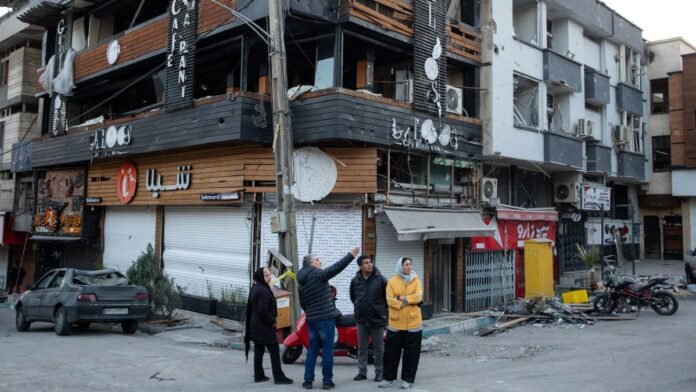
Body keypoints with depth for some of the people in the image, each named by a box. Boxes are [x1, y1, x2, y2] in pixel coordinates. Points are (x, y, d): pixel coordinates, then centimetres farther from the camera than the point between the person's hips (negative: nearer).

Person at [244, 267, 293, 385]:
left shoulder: (254, 289, 11)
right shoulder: (263, 291, -20)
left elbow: (249, 307, 19)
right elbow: (263, 309, -28)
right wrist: (272, 321, -15)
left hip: (255, 325, 10)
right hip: (265, 326, -10)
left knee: (258, 351, 13)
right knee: (274, 350, -4)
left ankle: (258, 376, 19)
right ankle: (278, 377, -1)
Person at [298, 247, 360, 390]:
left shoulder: (301, 282, 12)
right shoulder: (318, 275, -11)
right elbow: (336, 268, -21)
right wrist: (351, 255, -18)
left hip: (311, 320, 7)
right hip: (326, 318, -7)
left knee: (312, 349, 13)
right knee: (327, 350, 0)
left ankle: (308, 380, 12)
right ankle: (327, 381, 4)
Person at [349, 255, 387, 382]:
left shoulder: (380, 279, -8)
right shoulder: (355, 281, 0)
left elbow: (387, 296, -1)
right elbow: (353, 297, 16)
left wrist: (382, 309, 5)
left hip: (377, 319, -2)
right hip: (361, 319, 3)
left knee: (379, 348, 6)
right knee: (362, 347, 10)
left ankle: (379, 372, 17)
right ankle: (362, 372, 19)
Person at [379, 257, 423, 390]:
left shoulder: (416, 280, 4)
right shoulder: (392, 281, 1)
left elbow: (418, 297, -11)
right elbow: (389, 300, -9)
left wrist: (403, 298, -17)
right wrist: (401, 304, -19)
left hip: (413, 322, 0)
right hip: (396, 323, 0)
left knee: (411, 353, 5)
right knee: (391, 351, 6)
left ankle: (407, 379, 16)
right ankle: (389, 378, 17)